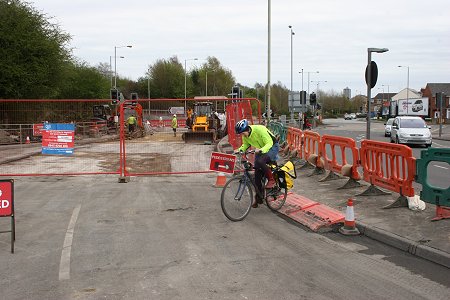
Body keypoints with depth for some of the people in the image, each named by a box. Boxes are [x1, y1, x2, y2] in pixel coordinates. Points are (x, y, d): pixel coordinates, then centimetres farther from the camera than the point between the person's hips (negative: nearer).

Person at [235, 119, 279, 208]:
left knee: (260, 161, -36)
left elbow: (269, 143, -32)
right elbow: (245, 144, 4)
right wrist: (240, 150, -17)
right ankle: (258, 198, 12)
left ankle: (271, 180, -13)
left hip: (272, 147, -7)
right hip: (260, 150, 7)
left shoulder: (259, 130, -31)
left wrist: (261, 150, -48)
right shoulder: (244, 135, -11)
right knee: (257, 174, 1)